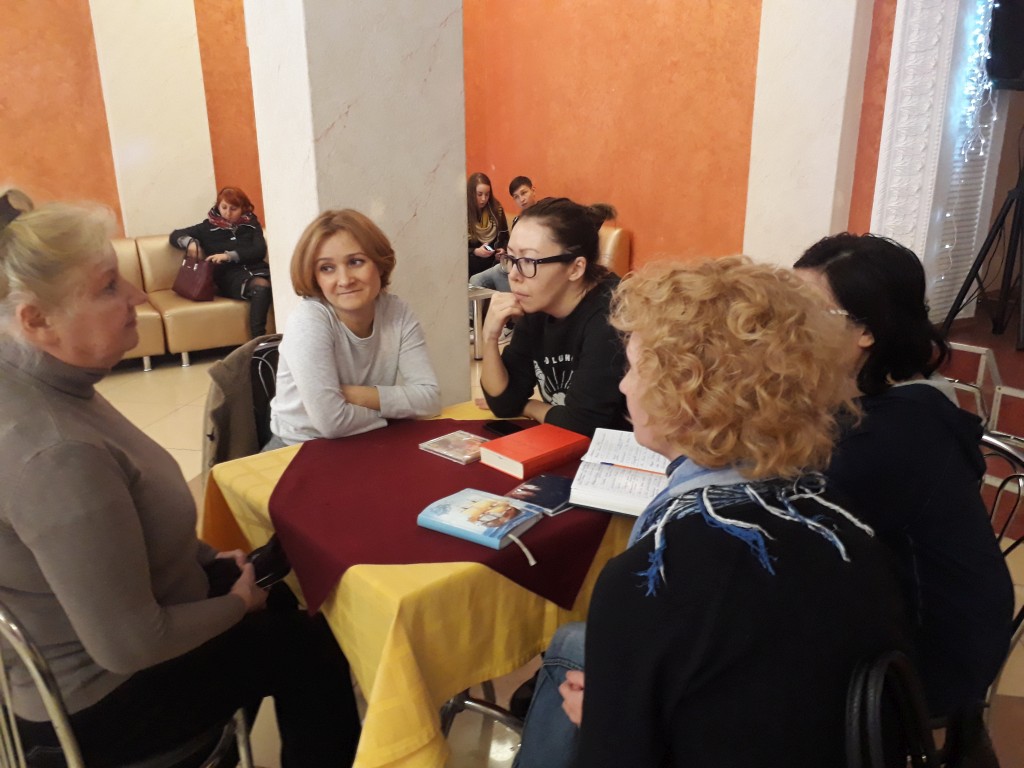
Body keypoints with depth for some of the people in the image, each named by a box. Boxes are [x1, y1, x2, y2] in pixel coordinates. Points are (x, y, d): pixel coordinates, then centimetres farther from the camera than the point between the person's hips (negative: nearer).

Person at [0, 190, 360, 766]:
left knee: (283, 608, 20)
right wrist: (238, 602, -14)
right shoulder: (56, 452, -36)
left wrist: (207, 559, 4)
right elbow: (128, 646, -29)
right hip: (94, 702, -8)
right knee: (310, 645, 6)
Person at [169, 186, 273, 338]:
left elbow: (260, 251, 2)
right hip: (230, 275, -2)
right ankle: (257, 340, -48)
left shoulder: (251, 224, 17)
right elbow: (175, 235, 23)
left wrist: (229, 256, -10)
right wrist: (190, 243, -1)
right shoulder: (209, 227, 18)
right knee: (261, 286, -40)